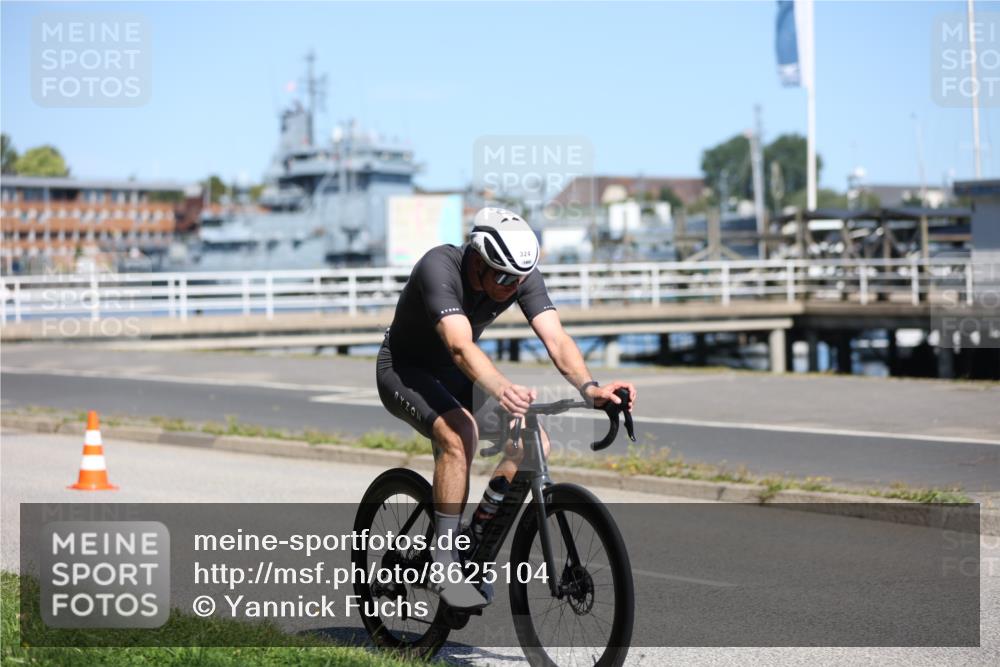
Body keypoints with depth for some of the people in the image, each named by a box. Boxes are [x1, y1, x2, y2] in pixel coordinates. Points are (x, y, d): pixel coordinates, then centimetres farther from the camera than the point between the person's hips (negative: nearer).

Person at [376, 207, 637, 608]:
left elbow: (556, 339, -27)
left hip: (455, 375, 6)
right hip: (404, 370, -6)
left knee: (533, 443, -14)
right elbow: (461, 347, -47)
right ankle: (444, 563, -25)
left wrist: (590, 388, -46)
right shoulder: (439, 268, -34)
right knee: (461, 433, -35)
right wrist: (502, 390, -65)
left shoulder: (523, 275, -17)